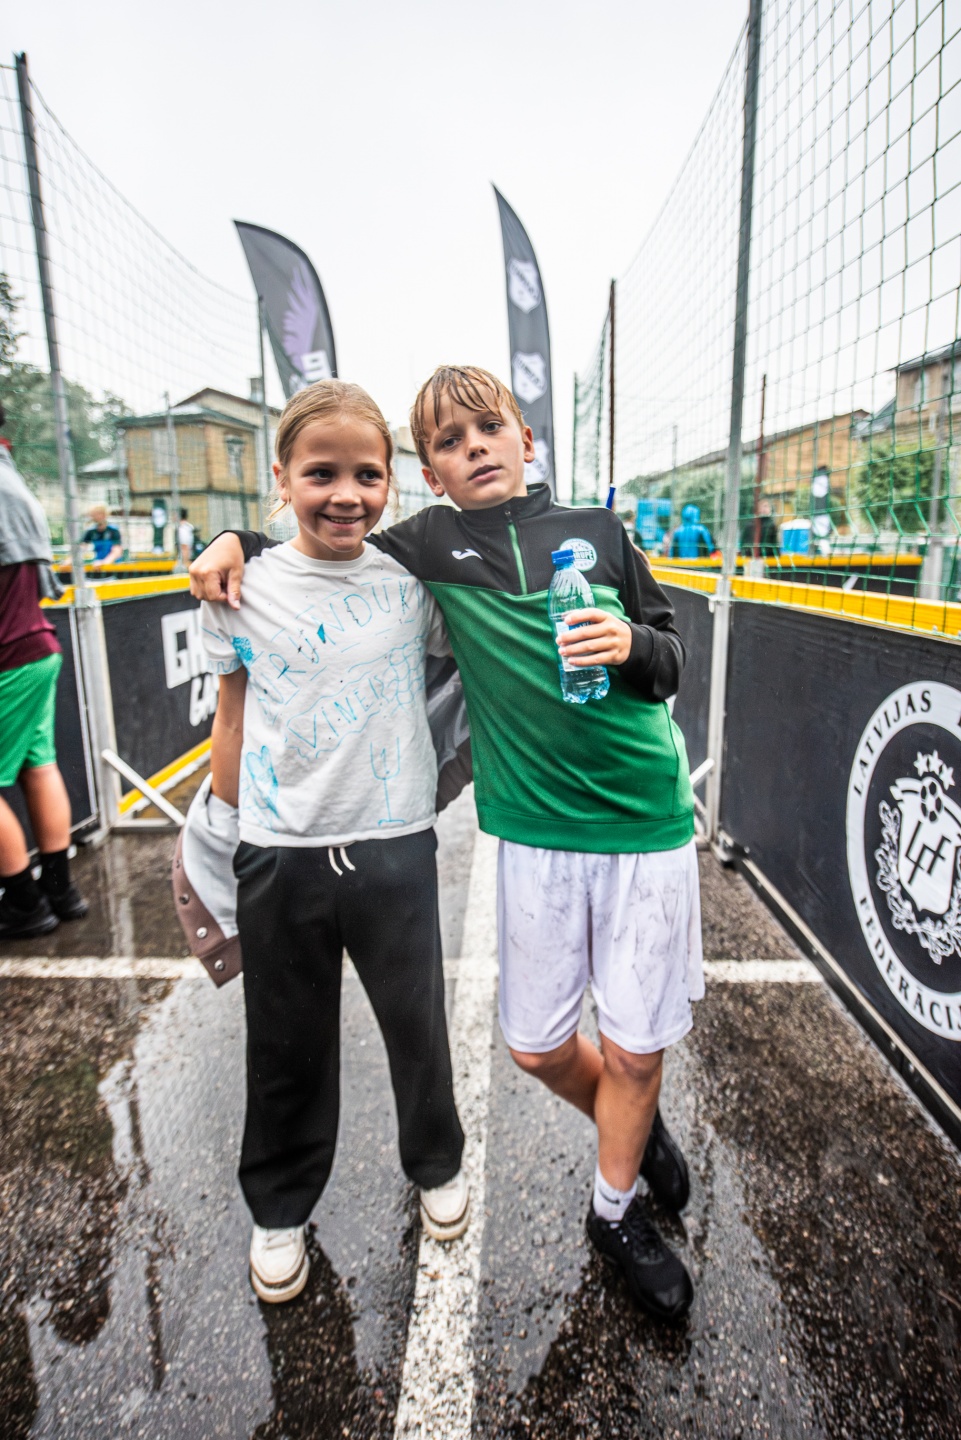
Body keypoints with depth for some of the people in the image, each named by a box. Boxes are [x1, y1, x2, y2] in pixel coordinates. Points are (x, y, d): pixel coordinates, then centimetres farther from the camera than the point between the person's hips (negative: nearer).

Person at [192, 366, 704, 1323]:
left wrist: (630, 645, -14)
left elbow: (671, 659, 7)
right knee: (537, 1045, 11)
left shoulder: (596, 531, 3)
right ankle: (632, 1125, 46)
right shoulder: (431, 544, 3)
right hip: (534, 830, 1)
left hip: (646, 820, 0)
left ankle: (615, 1211, 39)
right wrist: (239, 541, 2)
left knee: (634, 1046, 9)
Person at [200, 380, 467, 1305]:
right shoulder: (243, 591, -3)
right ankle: (280, 1208, 45)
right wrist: (220, 842, 7)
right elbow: (232, 718, 5)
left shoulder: (413, 582, -3)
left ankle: (436, 1163, 48)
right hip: (279, 855, 1)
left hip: (395, 846, 0)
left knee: (417, 1025, 18)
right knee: (287, 1046, 18)